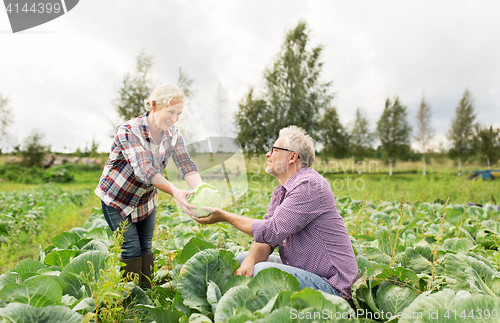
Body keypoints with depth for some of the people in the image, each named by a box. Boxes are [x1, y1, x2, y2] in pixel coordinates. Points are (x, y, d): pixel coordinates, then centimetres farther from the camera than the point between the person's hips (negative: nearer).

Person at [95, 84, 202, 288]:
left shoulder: (173, 135, -12)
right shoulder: (129, 131, -28)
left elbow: (187, 167, -24)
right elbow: (144, 170, -41)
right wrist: (175, 193, -55)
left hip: (146, 200, 5)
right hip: (116, 198, -5)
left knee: (146, 249, 8)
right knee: (131, 250, -7)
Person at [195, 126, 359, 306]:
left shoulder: (309, 185, -20)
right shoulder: (281, 191, 11)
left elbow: (272, 231, -25)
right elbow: (266, 237, 4)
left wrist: (225, 216, -14)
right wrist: (250, 260, -19)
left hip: (330, 286, -9)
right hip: (301, 269, 9)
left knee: (262, 271, -29)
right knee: (241, 259, 8)